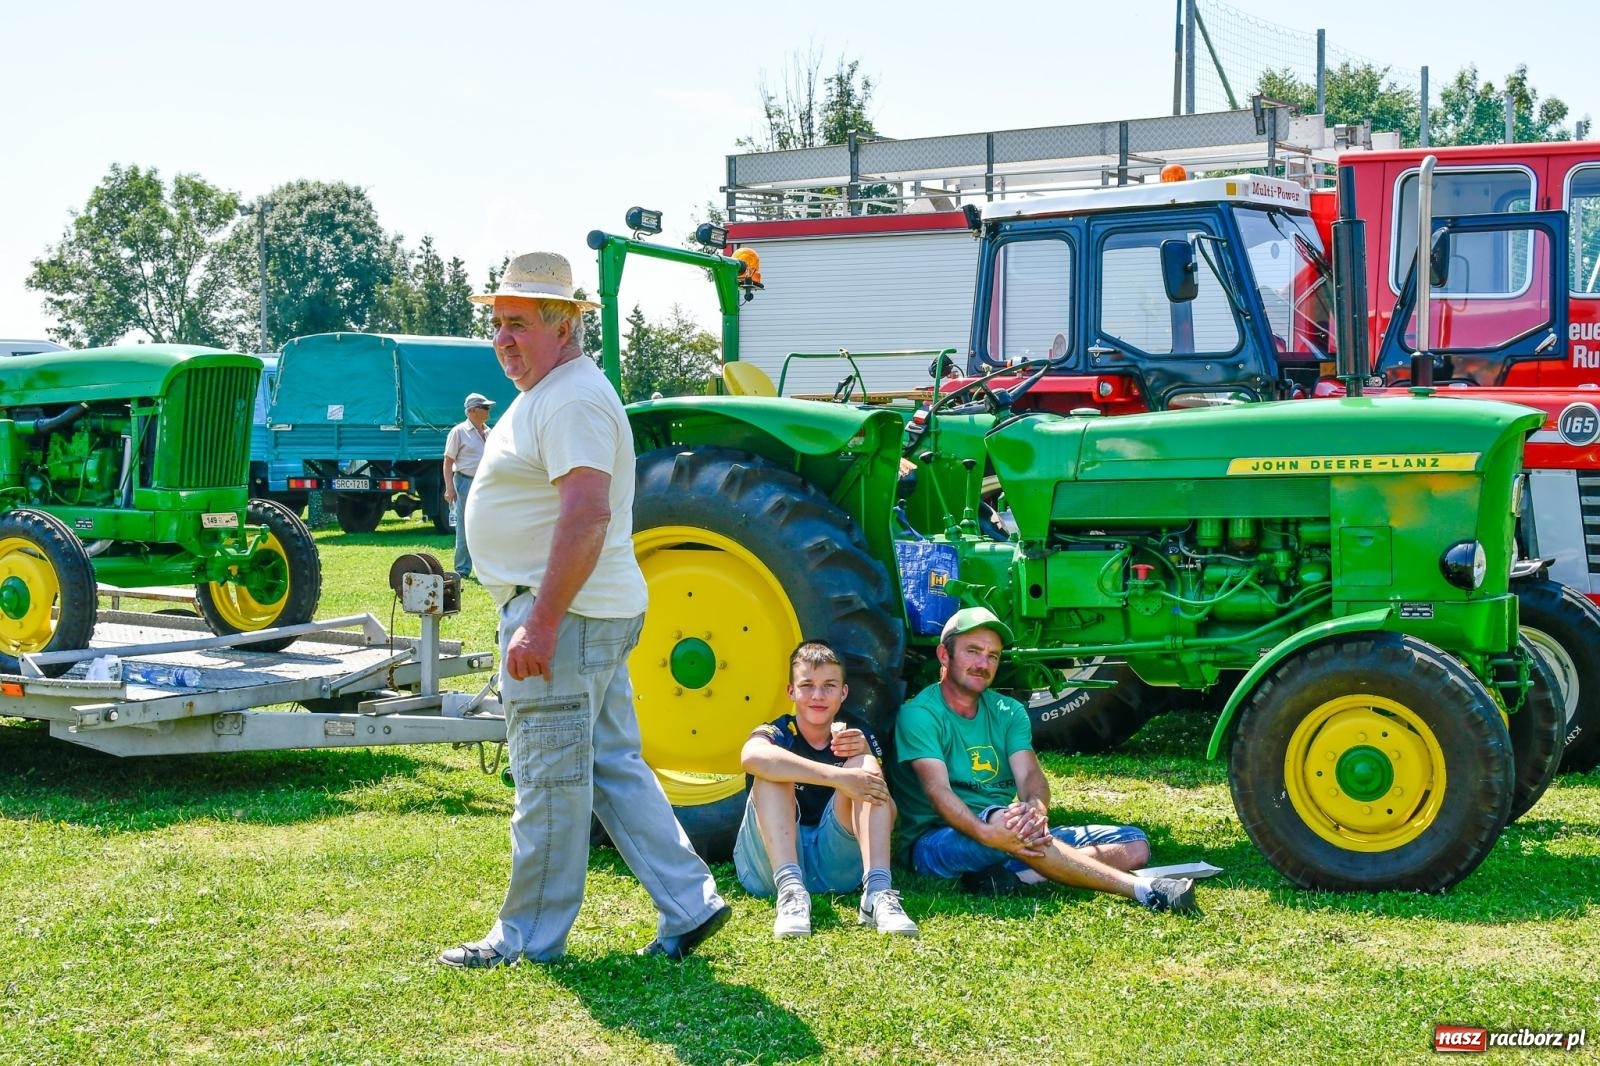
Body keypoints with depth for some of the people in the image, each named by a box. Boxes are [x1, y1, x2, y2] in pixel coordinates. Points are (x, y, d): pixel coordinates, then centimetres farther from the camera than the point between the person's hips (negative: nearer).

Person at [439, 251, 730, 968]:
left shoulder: (572, 399, -17)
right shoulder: (547, 394, 18)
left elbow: (587, 516, -27)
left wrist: (540, 624, -29)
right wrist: (539, 617, 26)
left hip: (562, 614, -11)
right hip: (594, 614, 11)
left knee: (549, 780, -2)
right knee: (613, 767, 13)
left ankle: (528, 938, 7)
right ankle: (688, 903, 16)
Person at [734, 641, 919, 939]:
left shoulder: (859, 736, 9)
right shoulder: (777, 734, -3)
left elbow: (888, 818, 0)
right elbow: (752, 756, -32)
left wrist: (866, 755, -17)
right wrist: (838, 777, -39)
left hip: (836, 864, 2)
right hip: (771, 863, -2)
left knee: (863, 764, -15)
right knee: (773, 771, -23)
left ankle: (877, 892, -35)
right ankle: (789, 890, -42)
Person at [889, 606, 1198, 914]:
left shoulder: (1008, 712, 13)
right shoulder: (919, 715, -6)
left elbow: (1029, 775, -5)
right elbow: (938, 790, -20)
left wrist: (1036, 809, -30)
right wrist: (987, 832, -40)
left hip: (1013, 836, 7)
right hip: (938, 840, -7)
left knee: (1134, 845, -5)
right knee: (997, 818, -40)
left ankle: (1019, 876, -31)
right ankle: (1142, 890, -45)